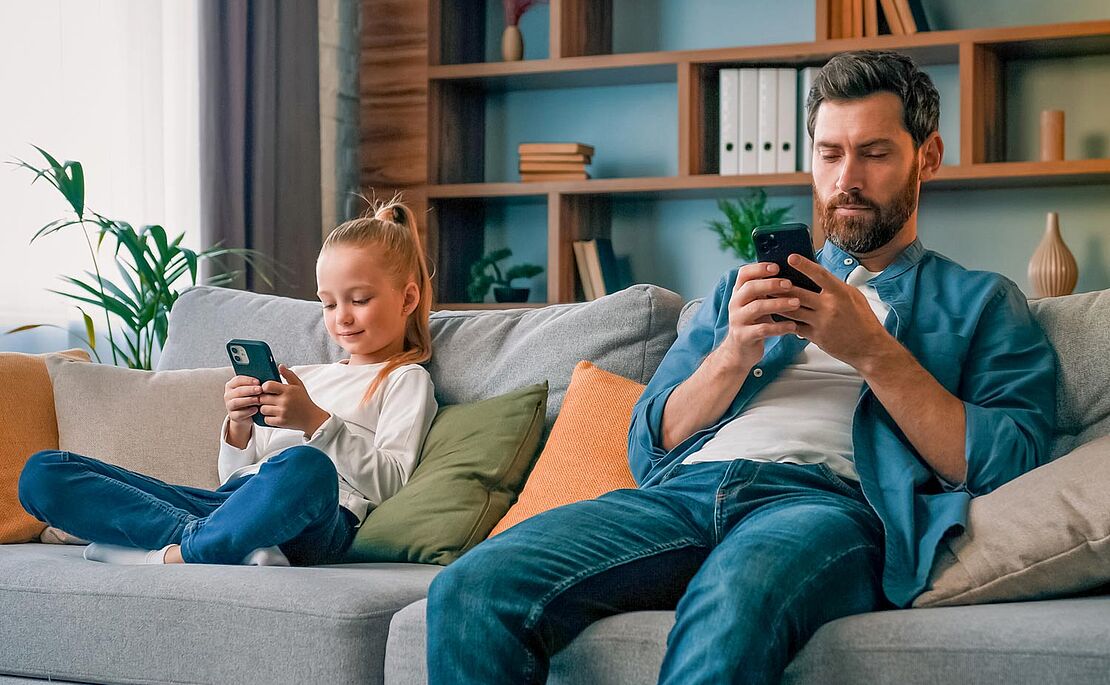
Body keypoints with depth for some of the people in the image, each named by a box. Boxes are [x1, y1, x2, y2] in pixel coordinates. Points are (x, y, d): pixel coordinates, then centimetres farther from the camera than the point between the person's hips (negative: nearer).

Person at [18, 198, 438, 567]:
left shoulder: (405, 380, 17)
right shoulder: (301, 376, 34)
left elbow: (390, 481, -1)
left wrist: (316, 422, -12)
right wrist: (239, 426, 5)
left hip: (306, 523, -6)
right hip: (230, 503, 7)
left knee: (306, 468, -46)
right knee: (42, 472, -10)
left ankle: (177, 553, -29)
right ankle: (199, 537, -28)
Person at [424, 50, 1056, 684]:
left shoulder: (981, 302, 21)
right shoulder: (741, 290, 32)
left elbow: (1009, 465, 3)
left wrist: (873, 350, -4)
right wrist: (736, 353, 2)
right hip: (683, 490, 4)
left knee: (731, 606, -43)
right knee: (471, 588, -25)